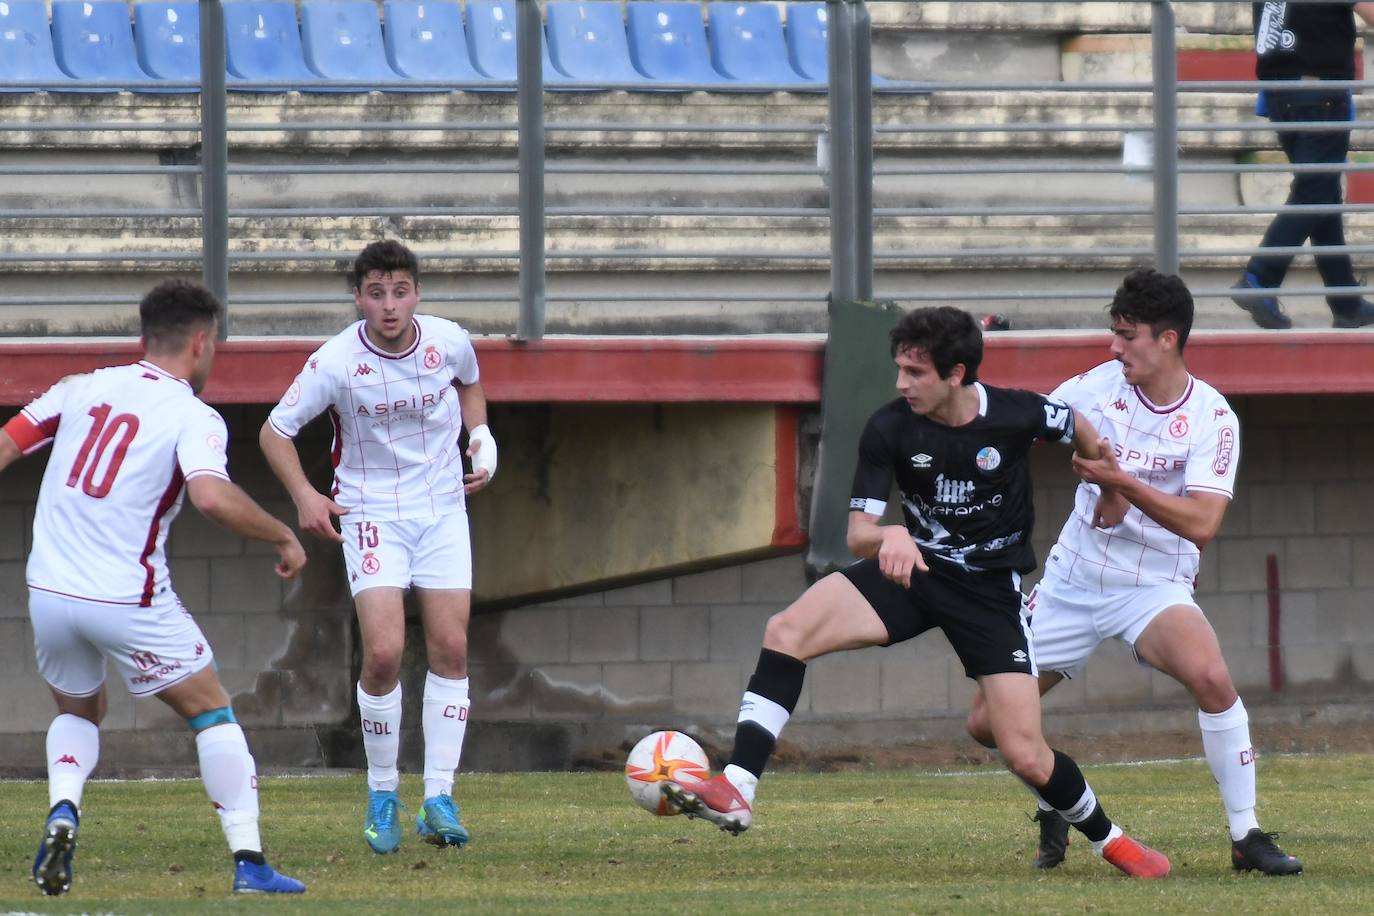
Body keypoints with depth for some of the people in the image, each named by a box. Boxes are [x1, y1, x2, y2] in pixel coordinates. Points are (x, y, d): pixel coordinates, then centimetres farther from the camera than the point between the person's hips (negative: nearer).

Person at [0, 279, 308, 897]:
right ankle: (249, 862, 4)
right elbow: (212, 497, -25)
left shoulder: (83, 389, 8)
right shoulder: (193, 417, -8)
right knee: (213, 714, 11)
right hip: (128, 602, -5)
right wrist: (282, 537, -11)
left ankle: (62, 811, 0)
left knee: (77, 712, 28)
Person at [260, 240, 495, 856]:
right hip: (370, 511, -3)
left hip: (443, 506, 3)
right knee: (383, 653, -15)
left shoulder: (448, 341, -8)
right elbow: (275, 430, -5)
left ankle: (438, 798, 3)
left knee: (450, 648, -4)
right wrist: (304, 497, -16)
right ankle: (382, 795, 3)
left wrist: (480, 437, 2)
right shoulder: (335, 363, -17)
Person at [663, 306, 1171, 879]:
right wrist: (890, 537, -37)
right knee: (786, 631, -23)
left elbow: (1081, 433, 6)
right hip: (914, 569, 2)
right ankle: (736, 793, -25)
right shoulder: (890, 429, -13)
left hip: (991, 592, -2)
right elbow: (857, 535, -14)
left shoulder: (1019, 416, -17)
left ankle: (1108, 838, 21)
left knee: (1026, 758, -9)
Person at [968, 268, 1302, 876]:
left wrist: (1121, 481, -30)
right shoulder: (1100, 386, -3)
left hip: (1154, 588, -4)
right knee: (988, 723, 0)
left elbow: (1201, 523, -23)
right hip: (1072, 578, 4)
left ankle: (1247, 837, -20)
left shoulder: (1212, 419, -13)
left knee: (1210, 676, -34)